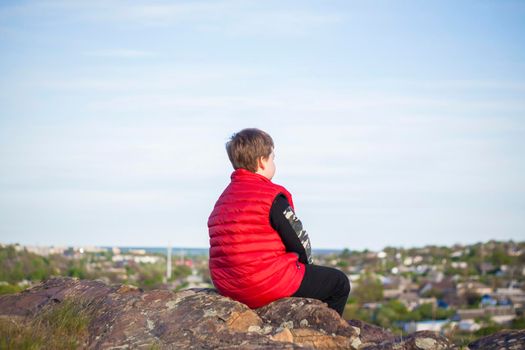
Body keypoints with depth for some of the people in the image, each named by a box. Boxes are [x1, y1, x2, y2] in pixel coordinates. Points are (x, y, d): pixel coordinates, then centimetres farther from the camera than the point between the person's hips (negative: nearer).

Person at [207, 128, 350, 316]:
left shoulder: (223, 198, 13)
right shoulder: (273, 195, -12)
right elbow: (300, 242, -9)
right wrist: (306, 264, 14)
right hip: (268, 283, -9)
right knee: (340, 282, 10)